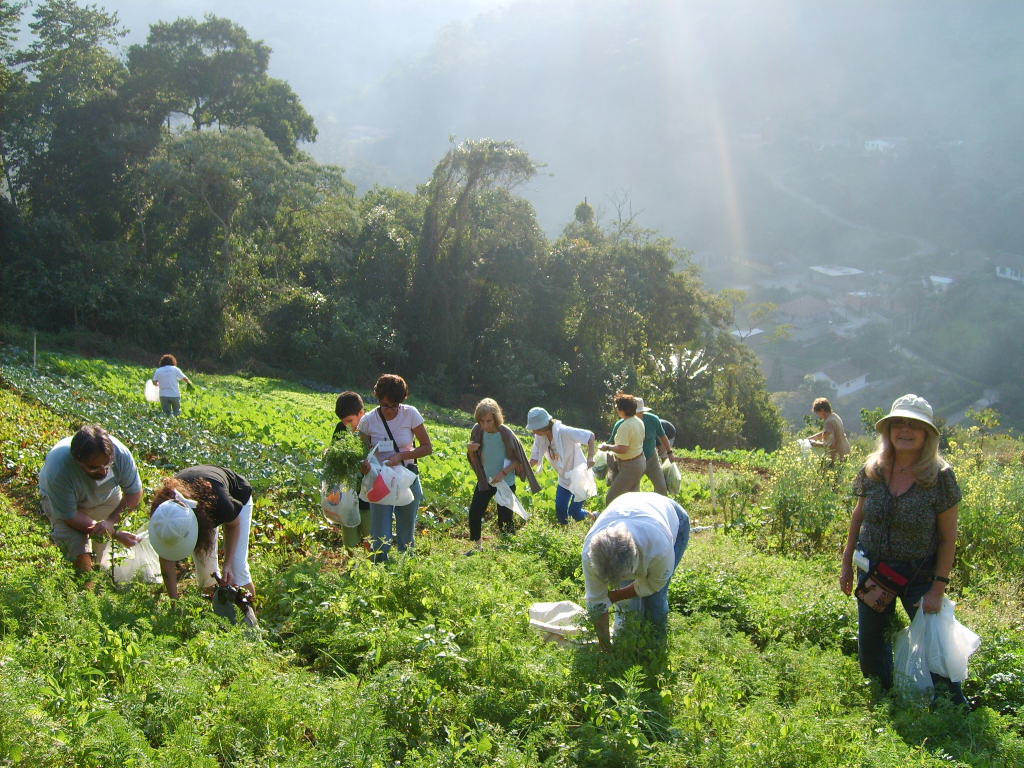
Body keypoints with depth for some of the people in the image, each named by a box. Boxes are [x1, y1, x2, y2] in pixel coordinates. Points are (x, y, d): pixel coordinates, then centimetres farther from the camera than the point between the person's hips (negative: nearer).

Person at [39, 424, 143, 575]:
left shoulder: (121, 454, -34)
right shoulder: (59, 471, -42)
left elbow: (134, 492, -17)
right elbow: (70, 516, -31)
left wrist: (112, 521, -32)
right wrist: (115, 534, -34)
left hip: (106, 497, 2)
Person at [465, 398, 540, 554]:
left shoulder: (506, 434, -22)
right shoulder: (478, 430, -9)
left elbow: (518, 460, -11)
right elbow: (474, 459, 3)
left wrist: (503, 473, -24)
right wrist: (470, 450, -19)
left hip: (505, 482, -4)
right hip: (485, 481, 4)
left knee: (505, 520, 1)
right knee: (474, 512, 0)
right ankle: (477, 546, 20)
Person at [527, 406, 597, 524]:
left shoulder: (563, 432, -28)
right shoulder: (539, 437, -8)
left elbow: (590, 436, -29)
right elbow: (535, 458, -1)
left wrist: (590, 458, -41)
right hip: (564, 478, 6)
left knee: (574, 512, -5)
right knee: (560, 510, 1)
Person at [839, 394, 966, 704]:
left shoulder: (940, 477, -17)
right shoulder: (872, 470, -8)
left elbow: (948, 538, -11)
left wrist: (939, 588, -14)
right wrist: (847, 564, 9)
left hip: (919, 574, -3)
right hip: (872, 570, 4)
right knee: (870, 650, 15)